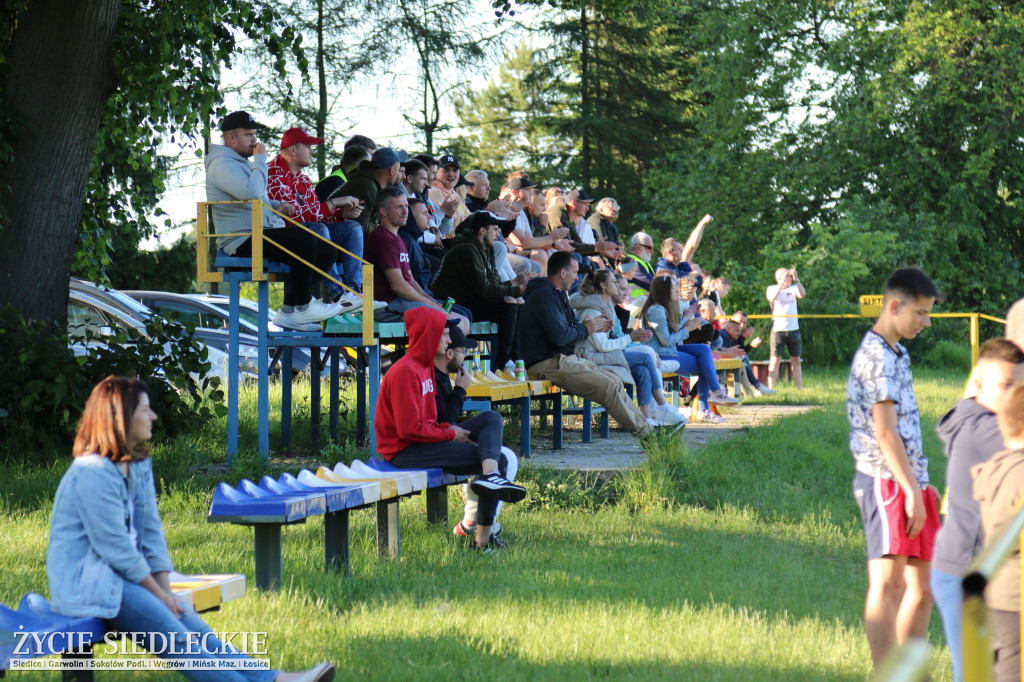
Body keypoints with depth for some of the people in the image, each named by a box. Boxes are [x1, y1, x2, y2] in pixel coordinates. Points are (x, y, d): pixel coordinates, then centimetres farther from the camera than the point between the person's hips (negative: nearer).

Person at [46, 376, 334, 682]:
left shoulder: (139, 465, 11)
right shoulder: (93, 474, -18)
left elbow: (150, 530, 9)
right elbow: (115, 547, -17)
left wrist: (165, 588, -1)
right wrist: (157, 593, -9)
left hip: (122, 574, 8)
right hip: (84, 584, -8)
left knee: (194, 627, -9)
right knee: (172, 635, -23)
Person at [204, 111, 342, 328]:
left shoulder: (242, 162, 25)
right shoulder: (221, 163, -10)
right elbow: (252, 192, -27)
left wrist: (277, 205, 12)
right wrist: (260, 159, -13)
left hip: (265, 234, 11)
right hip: (243, 241, -11)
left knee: (325, 252, 1)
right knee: (304, 239, -30)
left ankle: (289, 311, 1)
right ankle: (303, 305, -17)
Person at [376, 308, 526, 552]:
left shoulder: (424, 366, 15)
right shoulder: (405, 372, -18)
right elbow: (409, 430, -22)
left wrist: (448, 429, -2)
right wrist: (451, 434, -12)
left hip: (425, 439, 10)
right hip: (404, 452, -10)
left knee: (492, 419, -3)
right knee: (499, 460, -16)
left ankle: (491, 476, -26)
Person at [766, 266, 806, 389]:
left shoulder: (793, 289, 10)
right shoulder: (772, 289, 3)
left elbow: (802, 294, -9)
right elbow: (772, 298, -19)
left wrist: (796, 279, -20)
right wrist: (782, 283, -25)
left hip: (793, 329, 4)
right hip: (778, 329, -4)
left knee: (796, 360, 6)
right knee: (775, 360, -8)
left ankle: (800, 388, 10)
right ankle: (771, 388, -8)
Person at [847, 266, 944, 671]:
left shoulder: (896, 355, 17)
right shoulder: (876, 357, -14)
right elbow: (885, 432, -19)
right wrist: (912, 491, -21)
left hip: (908, 482, 10)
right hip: (886, 482, -10)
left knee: (922, 585, 12)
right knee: (887, 584, -11)